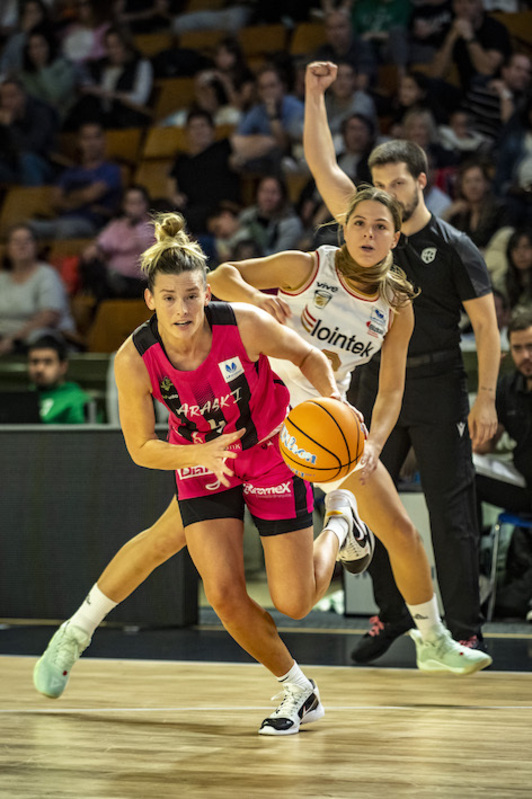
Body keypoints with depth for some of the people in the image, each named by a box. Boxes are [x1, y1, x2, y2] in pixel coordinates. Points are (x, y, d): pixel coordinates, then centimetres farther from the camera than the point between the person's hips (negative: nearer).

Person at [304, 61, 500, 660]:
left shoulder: (454, 248, -5)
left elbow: (486, 324, -5)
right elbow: (321, 165, 3)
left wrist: (486, 399, -10)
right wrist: (315, 95, -4)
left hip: (439, 391, -5)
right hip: (378, 385, 5)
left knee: (451, 511, -4)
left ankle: (464, 628, -1)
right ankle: (391, 615, 18)